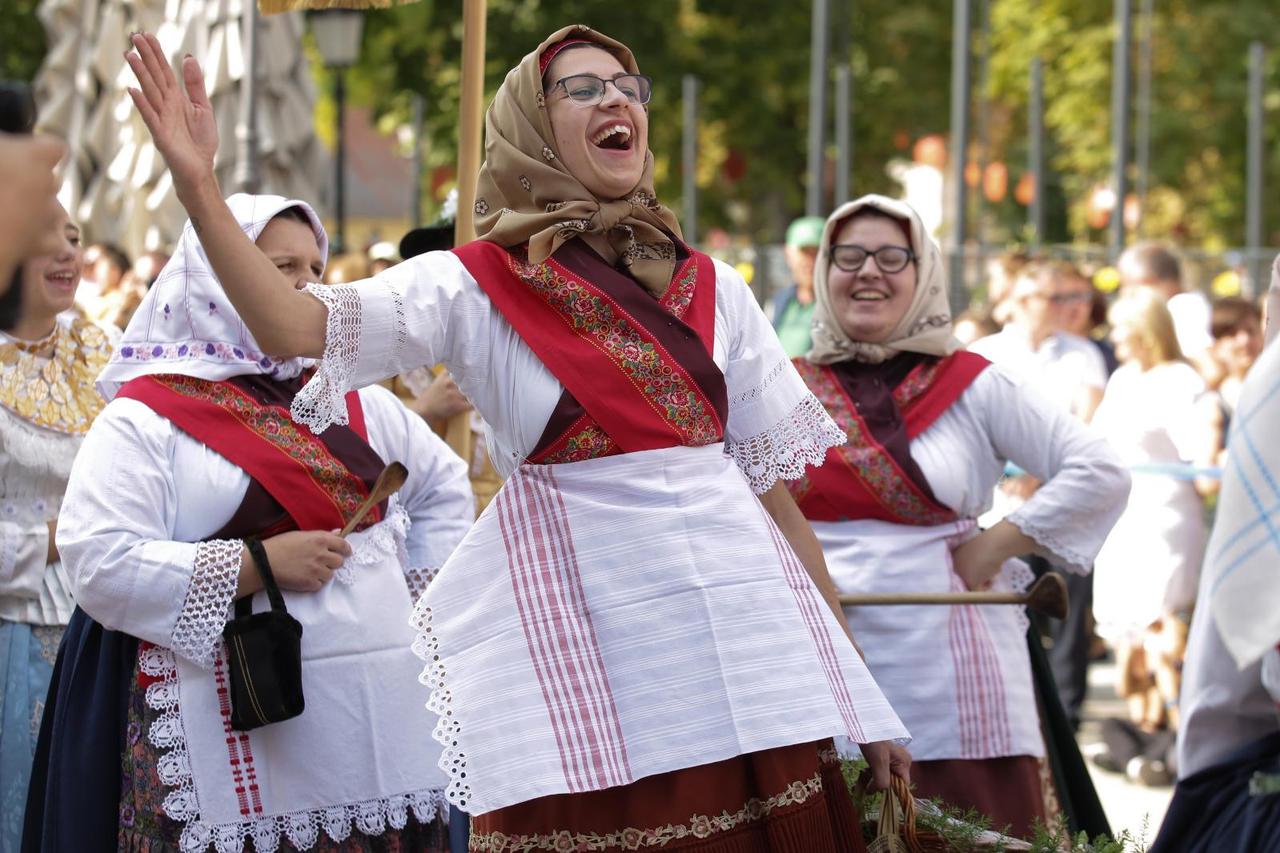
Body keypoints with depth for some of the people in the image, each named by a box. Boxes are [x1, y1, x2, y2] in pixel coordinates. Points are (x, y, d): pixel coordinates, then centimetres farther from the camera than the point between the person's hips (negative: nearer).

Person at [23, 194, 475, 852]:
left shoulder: (353, 401, 16)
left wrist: (423, 599, 16)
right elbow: (100, 564, -15)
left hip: (381, 717, 6)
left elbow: (444, 486, 30)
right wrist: (259, 564, -17)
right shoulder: (146, 416, -4)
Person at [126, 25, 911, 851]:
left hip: (741, 615, 3)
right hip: (583, 639, -3)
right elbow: (295, 326, -10)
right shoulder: (476, 287, 4)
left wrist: (850, 673, 14)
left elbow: (771, 478, 15)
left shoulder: (711, 286, 12)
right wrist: (198, 185, -23)